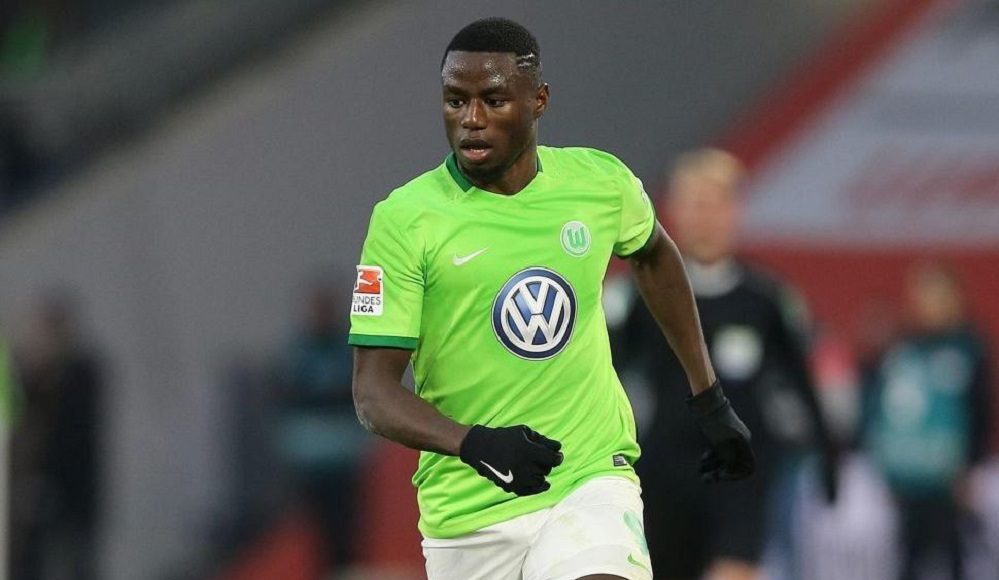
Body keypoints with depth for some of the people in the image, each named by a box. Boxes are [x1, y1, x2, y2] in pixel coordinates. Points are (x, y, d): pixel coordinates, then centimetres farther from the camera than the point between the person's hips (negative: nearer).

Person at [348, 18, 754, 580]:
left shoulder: (600, 182, 1)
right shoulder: (403, 218, -8)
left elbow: (656, 257, 24)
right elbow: (374, 391, -9)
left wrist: (710, 398, 25)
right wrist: (472, 443, -27)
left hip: (591, 478, 0)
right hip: (469, 509, 0)